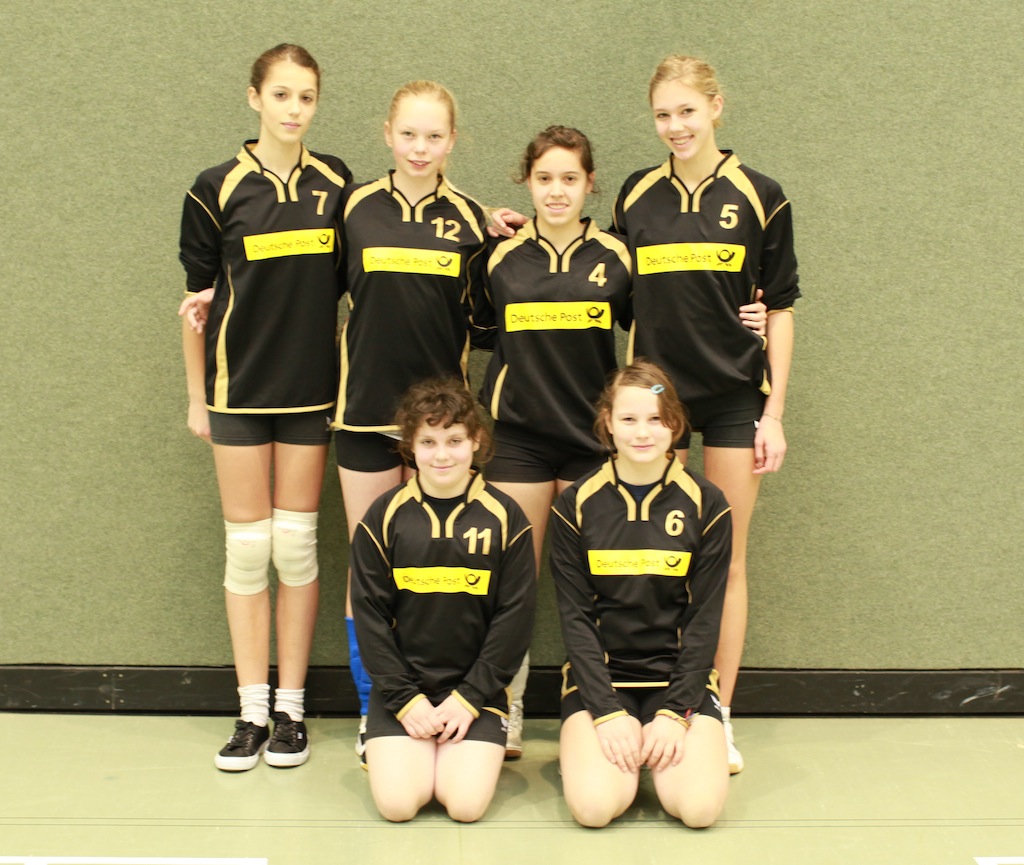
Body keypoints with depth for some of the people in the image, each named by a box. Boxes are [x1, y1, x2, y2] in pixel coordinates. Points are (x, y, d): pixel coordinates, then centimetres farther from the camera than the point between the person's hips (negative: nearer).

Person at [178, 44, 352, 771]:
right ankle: (252, 711, 12)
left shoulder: (336, 184, 3)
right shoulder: (218, 189, -2)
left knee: (296, 543, 4)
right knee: (247, 547, 2)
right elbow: (199, 296, 2)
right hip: (239, 387, -1)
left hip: (311, 387, 1)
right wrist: (196, 397, 2)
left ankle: (291, 709, 14)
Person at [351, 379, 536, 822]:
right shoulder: (384, 517, -1)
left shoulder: (504, 518, -2)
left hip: (476, 690, 0)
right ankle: (390, 752, 17)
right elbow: (369, 615, -1)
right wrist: (406, 698, -9)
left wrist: (469, 697, -9)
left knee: (467, 804, -16)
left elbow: (515, 616, -3)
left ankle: (455, 751, 16)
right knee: (397, 803, -16)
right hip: (401, 687, 0)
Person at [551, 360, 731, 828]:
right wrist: (608, 711, -13)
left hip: (680, 679, 1)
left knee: (699, 806, -21)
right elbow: (574, 617, -3)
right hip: (599, 678, 0)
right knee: (594, 805, -23)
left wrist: (674, 712, -11)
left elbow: (705, 618, -2)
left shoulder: (706, 504, -1)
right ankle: (584, 746, 11)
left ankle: (657, 748, 11)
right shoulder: (575, 506, -1)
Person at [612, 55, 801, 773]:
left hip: (733, 397, -2)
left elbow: (780, 309, 1)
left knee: (727, 561, 3)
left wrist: (774, 410, -4)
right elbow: (627, 303, 12)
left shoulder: (758, 197, -1)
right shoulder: (637, 196, 6)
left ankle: (718, 716, 13)